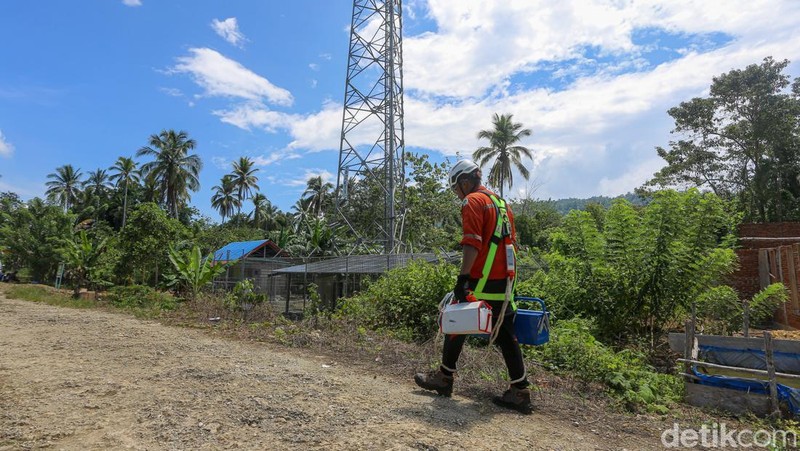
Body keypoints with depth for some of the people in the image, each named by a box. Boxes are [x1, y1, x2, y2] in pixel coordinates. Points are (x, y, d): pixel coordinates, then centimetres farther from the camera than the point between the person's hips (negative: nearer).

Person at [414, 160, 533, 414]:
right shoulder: (501, 202, 20)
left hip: (482, 281, -8)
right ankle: (520, 392, 12)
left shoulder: (473, 202, -7)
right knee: (506, 335, 10)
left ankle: (444, 378, 20)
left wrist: (463, 278, -21)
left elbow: (472, 244, -19)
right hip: (504, 281, 8)